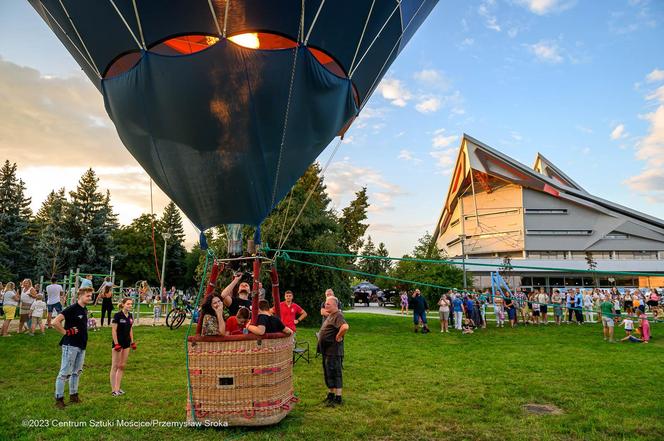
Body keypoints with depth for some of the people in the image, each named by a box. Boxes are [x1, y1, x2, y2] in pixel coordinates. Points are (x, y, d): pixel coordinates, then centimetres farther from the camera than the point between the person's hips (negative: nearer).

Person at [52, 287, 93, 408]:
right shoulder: (72, 309, -15)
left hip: (81, 345, 9)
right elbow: (56, 322, -23)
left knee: (77, 371, 17)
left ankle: (73, 396, 28)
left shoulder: (85, 309, 10)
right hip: (71, 345, -9)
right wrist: (66, 332, -16)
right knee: (65, 373, -2)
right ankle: (59, 399, 7)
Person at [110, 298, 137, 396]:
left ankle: (118, 388, 19)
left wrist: (132, 342, 12)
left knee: (122, 366, 11)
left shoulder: (130, 316, 7)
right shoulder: (118, 315, -13)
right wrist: (116, 344, -17)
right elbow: (113, 330, -14)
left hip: (126, 343, 7)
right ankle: (113, 390, 7)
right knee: (115, 366, 1)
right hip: (118, 343, -7)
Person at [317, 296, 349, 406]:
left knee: (335, 373, -2)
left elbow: (345, 327, -36)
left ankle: (338, 399, 7)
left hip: (334, 351, -10)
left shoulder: (338, 316, -19)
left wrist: (338, 337, -24)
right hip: (326, 350, 10)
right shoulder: (329, 315, 13)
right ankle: (330, 395, 31)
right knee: (328, 373, 18)